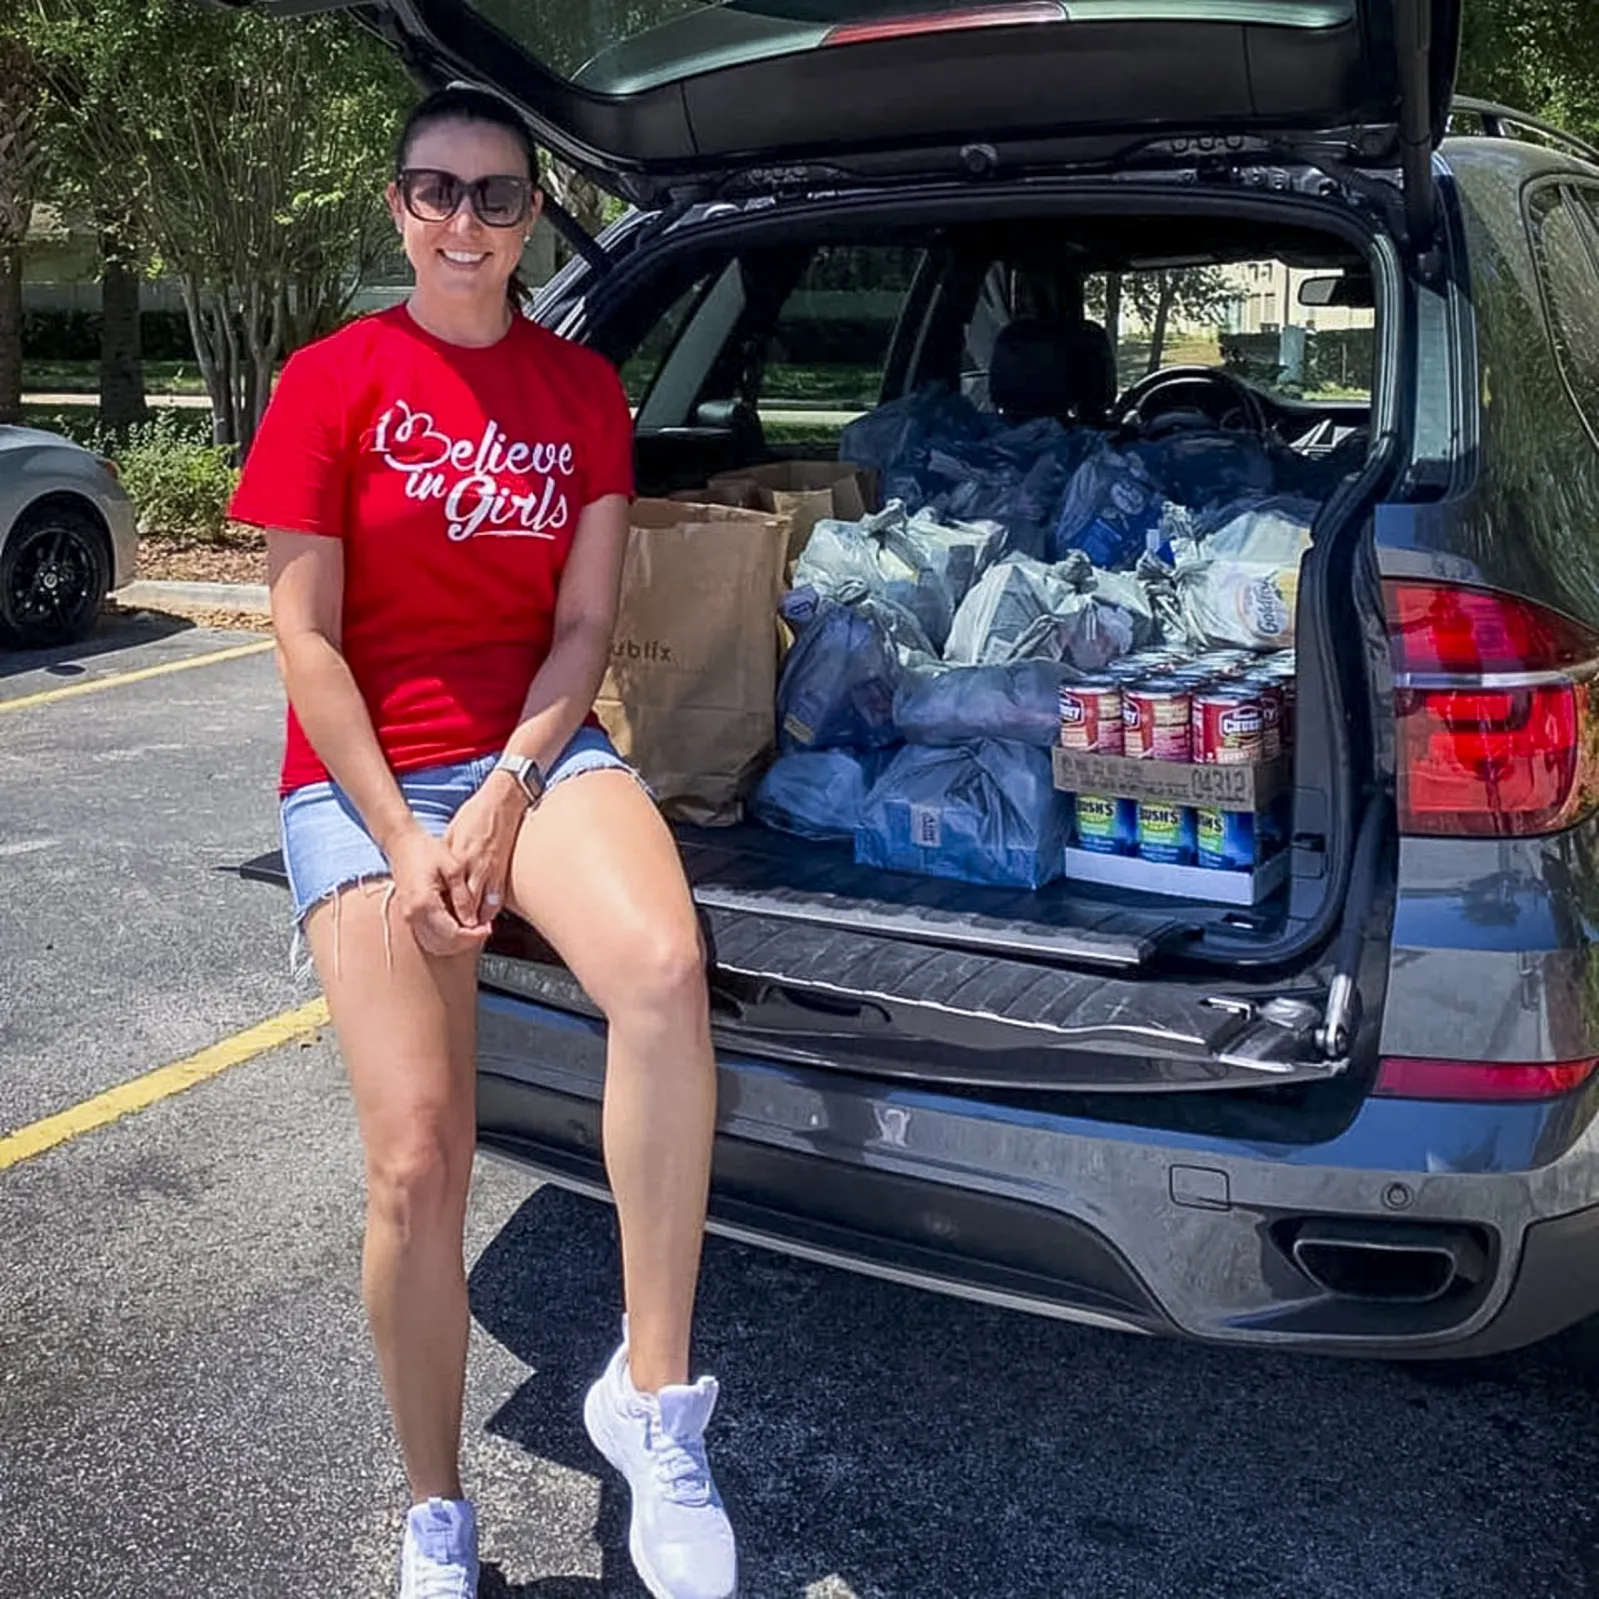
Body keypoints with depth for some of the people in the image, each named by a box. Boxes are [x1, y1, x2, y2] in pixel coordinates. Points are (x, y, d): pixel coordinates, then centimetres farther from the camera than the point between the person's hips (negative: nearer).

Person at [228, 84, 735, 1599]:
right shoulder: (332, 381, 0)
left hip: (535, 748, 2)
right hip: (364, 776, -1)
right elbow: (306, 638, -4)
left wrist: (505, 797, -10)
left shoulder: (581, 389, 8)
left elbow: (583, 625, 4)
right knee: (416, 1159, -9)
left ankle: (652, 1395, -16)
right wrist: (403, 839, -11)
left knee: (664, 973, -32)